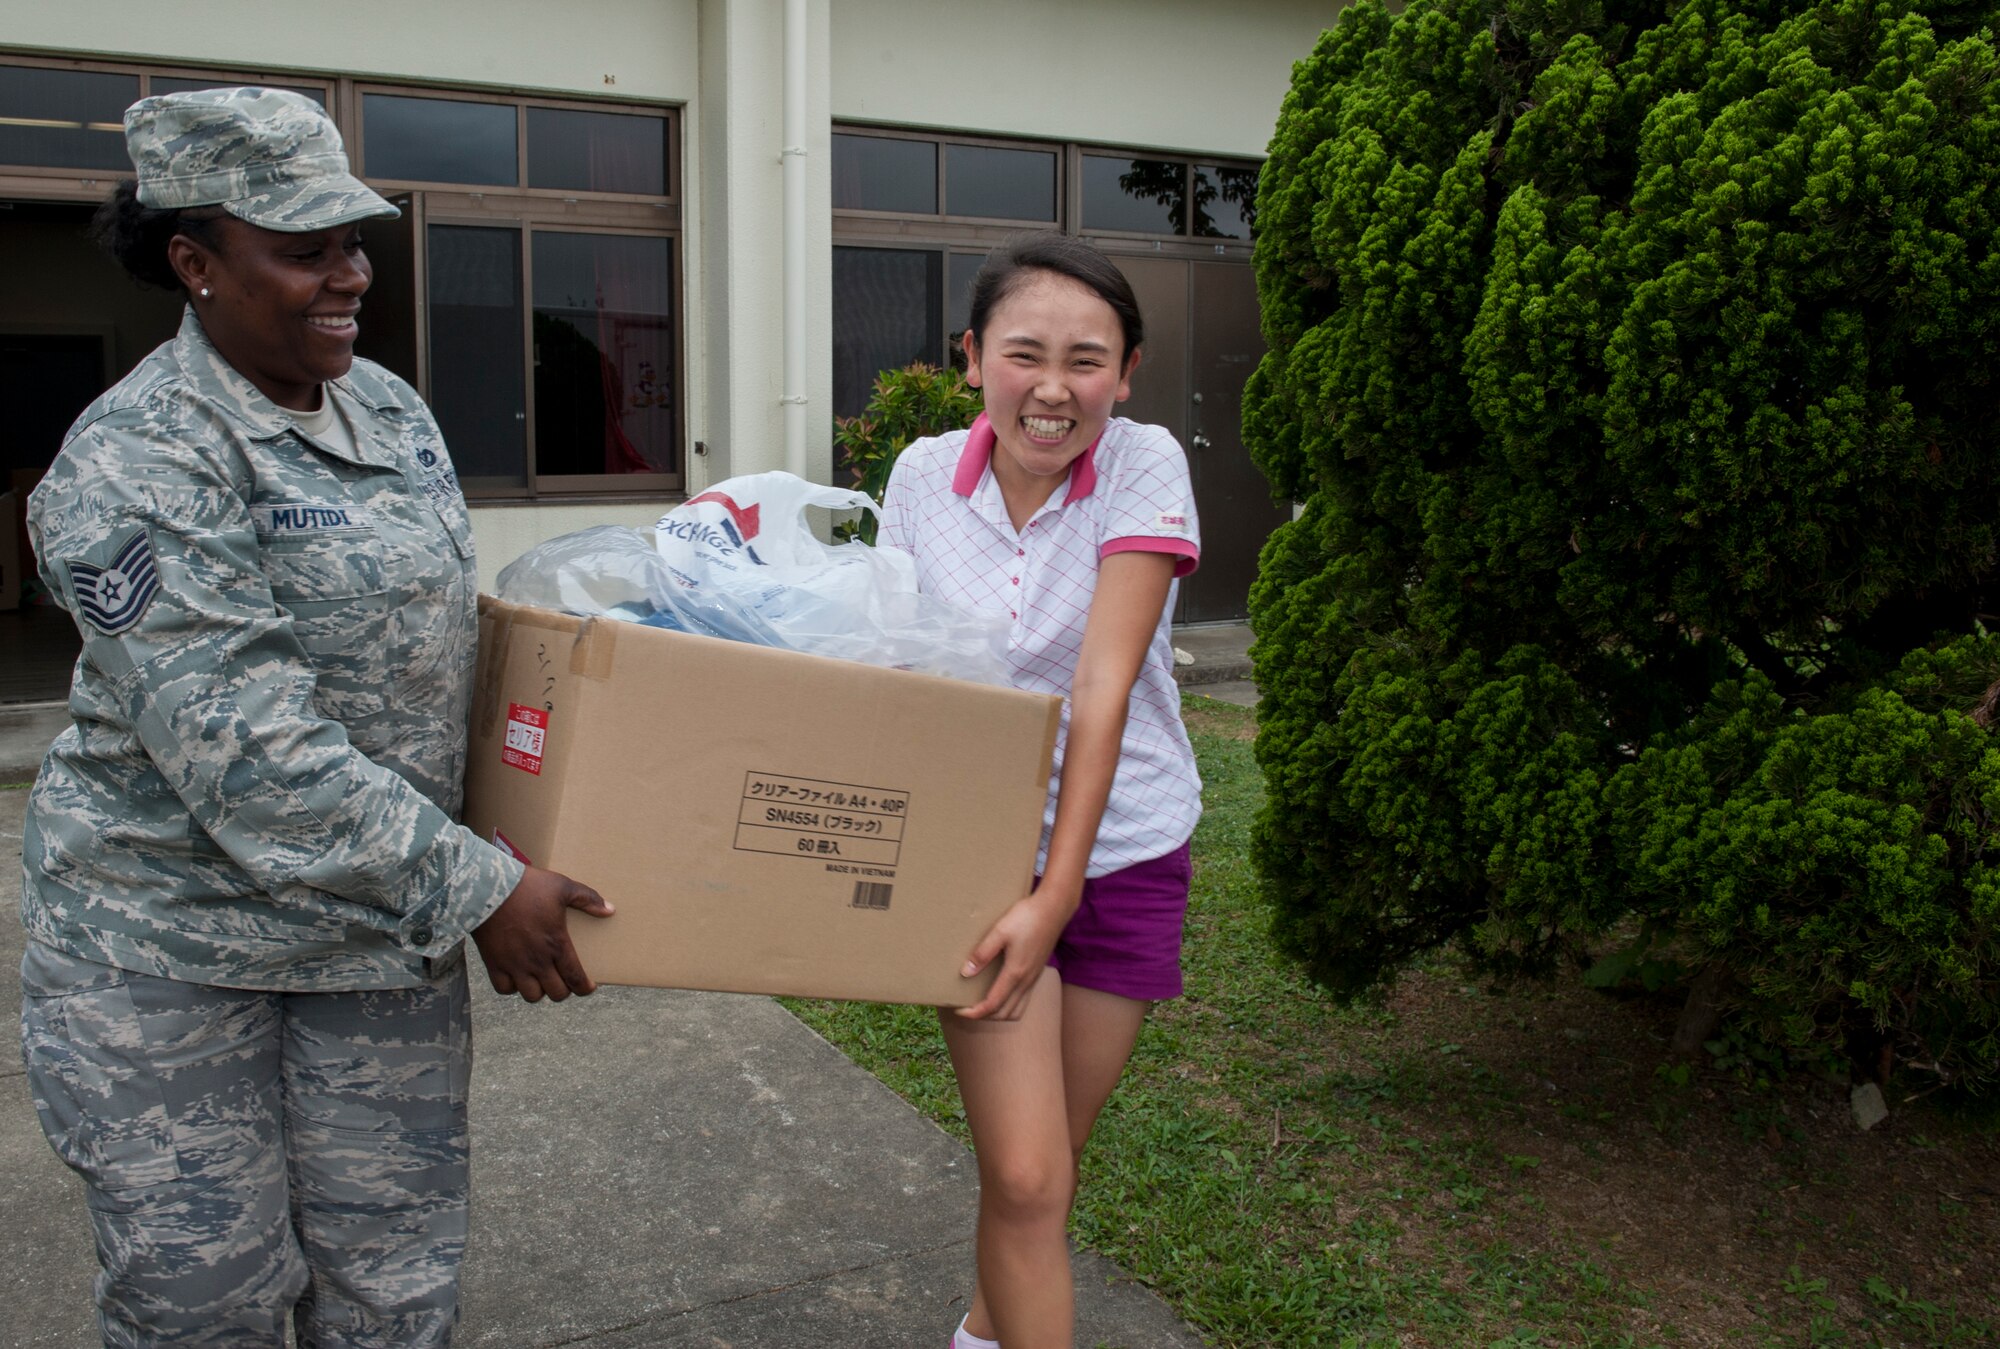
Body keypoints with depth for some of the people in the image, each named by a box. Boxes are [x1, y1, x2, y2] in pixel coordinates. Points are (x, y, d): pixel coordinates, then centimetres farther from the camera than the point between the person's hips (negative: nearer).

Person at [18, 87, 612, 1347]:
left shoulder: (392, 408, 5)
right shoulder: (136, 466, -19)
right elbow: (241, 750, -26)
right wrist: (474, 889, -24)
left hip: (382, 935, 6)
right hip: (167, 939, -5)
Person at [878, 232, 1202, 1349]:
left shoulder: (1145, 468, -14)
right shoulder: (924, 475, -6)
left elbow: (1103, 686, -21)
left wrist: (1057, 892, -24)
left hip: (1123, 853, 0)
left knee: (1046, 1162, 15)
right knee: (1024, 1173, -7)